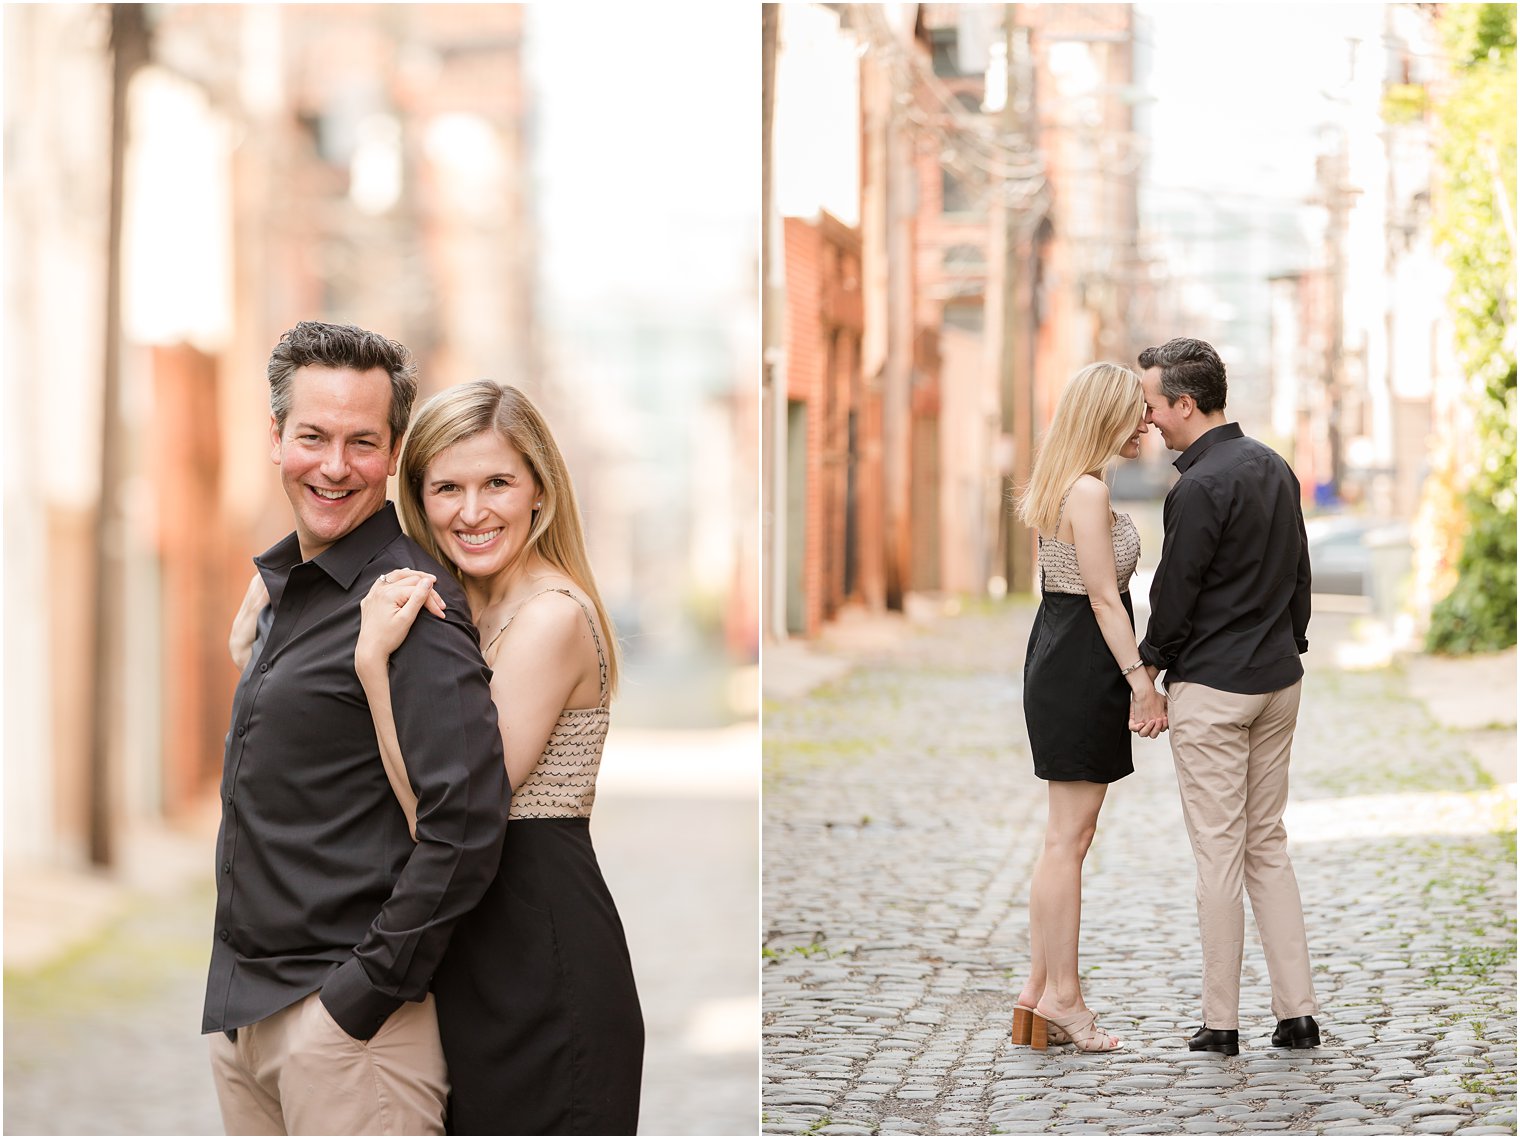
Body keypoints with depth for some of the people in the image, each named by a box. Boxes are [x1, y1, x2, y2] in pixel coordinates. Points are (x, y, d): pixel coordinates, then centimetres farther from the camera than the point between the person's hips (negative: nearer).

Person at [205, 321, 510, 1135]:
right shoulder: (278, 590, 13)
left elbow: (467, 823, -22)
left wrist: (366, 993, -19)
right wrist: (235, 991, 15)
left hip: (349, 1016, -8)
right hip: (240, 1004, 8)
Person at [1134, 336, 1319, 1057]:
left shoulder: (1201, 488, -18)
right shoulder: (1274, 468, 8)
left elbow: (1175, 593, -13)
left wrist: (1150, 664, 3)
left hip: (1212, 687, -8)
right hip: (1279, 679, 8)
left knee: (1219, 851, -1)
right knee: (1268, 844, 13)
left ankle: (1221, 1021, 5)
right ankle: (1297, 1012, 10)